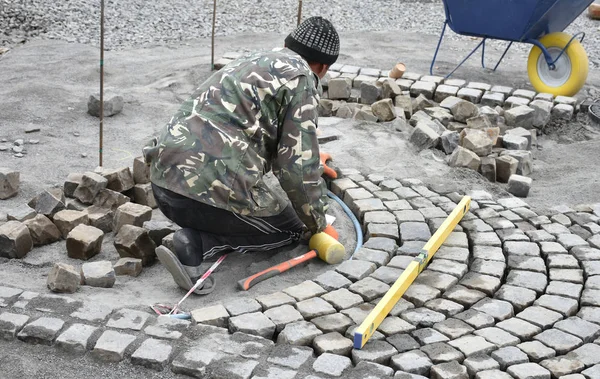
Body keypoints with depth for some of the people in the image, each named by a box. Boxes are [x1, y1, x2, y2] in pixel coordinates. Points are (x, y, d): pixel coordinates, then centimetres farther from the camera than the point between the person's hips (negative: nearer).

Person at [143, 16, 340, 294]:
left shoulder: (252, 63, 27)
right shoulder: (302, 79, 0)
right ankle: (196, 244, -4)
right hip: (212, 187, -8)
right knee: (291, 229, 17)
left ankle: (196, 234, 3)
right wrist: (317, 222, 12)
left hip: (165, 178, 8)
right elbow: (298, 167, -7)